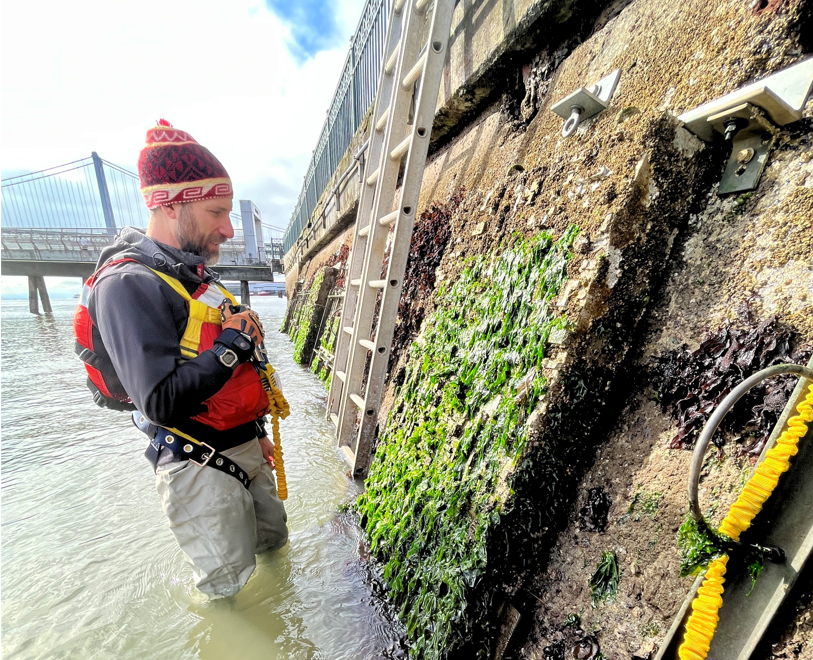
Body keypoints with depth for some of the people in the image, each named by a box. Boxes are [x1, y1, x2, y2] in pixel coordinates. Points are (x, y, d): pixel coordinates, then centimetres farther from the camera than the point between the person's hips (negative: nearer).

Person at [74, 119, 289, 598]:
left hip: (245, 449, 9)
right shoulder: (129, 285, -21)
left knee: (274, 541, 26)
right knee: (227, 586, 12)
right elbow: (162, 402, -28)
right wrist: (233, 343, -22)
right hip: (200, 465, -8)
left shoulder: (194, 276, 9)